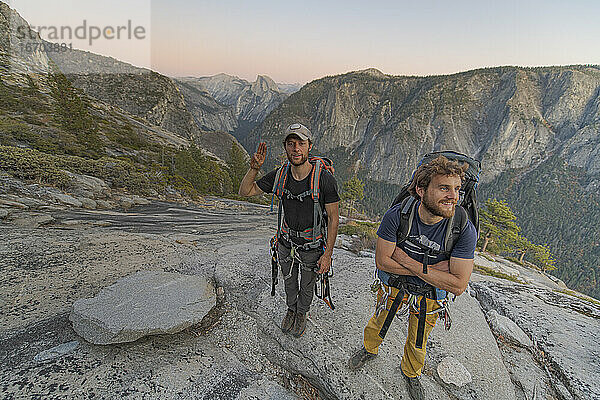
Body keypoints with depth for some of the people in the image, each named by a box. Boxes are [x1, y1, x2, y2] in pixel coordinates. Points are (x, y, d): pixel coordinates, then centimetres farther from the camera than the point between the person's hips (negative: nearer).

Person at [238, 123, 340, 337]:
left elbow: (333, 218, -17)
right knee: (289, 281, 27)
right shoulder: (279, 175, -15)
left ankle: (302, 313, 54)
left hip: (312, 246, -2)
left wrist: (327, 254, -16)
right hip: (286, 241, 3)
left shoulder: (325, 179, -26)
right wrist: (254, 168, -24)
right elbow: (245, 191, -5)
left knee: (307, 285, 23)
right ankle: (291, 309, 58)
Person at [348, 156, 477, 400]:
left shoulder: (464, 230, -29)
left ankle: (411, 372, 58)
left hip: (429, 293, 0)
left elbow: (458, 285, -28)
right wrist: (431, 269, -25)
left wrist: (408, 261, -29)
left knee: (418, 343, 24)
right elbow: (382, 260, -23)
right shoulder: (397, 215, -30)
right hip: (393, 282, 0)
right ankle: (369, 350, 60)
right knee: (378, 324, 25)